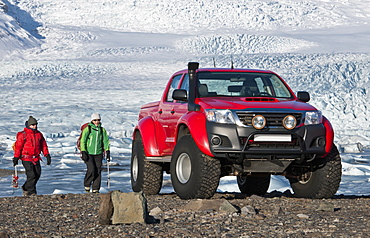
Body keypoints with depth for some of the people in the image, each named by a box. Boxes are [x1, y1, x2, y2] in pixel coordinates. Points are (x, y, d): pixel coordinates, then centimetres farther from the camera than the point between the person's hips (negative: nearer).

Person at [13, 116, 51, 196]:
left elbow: (44, 145, 16)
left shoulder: (39, 134, 11)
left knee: (37, 174, 6)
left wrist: (47, 156, 11)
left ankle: (26, 188, 23)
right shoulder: (23, 135, -7)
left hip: (36, 158, 6)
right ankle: (31, 192, -2)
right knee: (31, 175, -12)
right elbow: (18, 146, -6)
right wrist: (16, 158, -8)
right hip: (26, 158, -6)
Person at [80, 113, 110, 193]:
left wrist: (107, 151, 6)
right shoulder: (87, 129, -1)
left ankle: (95, 189, 8)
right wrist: (83, 152, -8)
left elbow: (106, 141, 15)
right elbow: (83, 141, -1)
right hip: (89, 153, -3)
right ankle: (87, 185, 7)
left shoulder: (102, 130, 9)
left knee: (98, 171, -1)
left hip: (98, 154, 3)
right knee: (91, 170, -15)